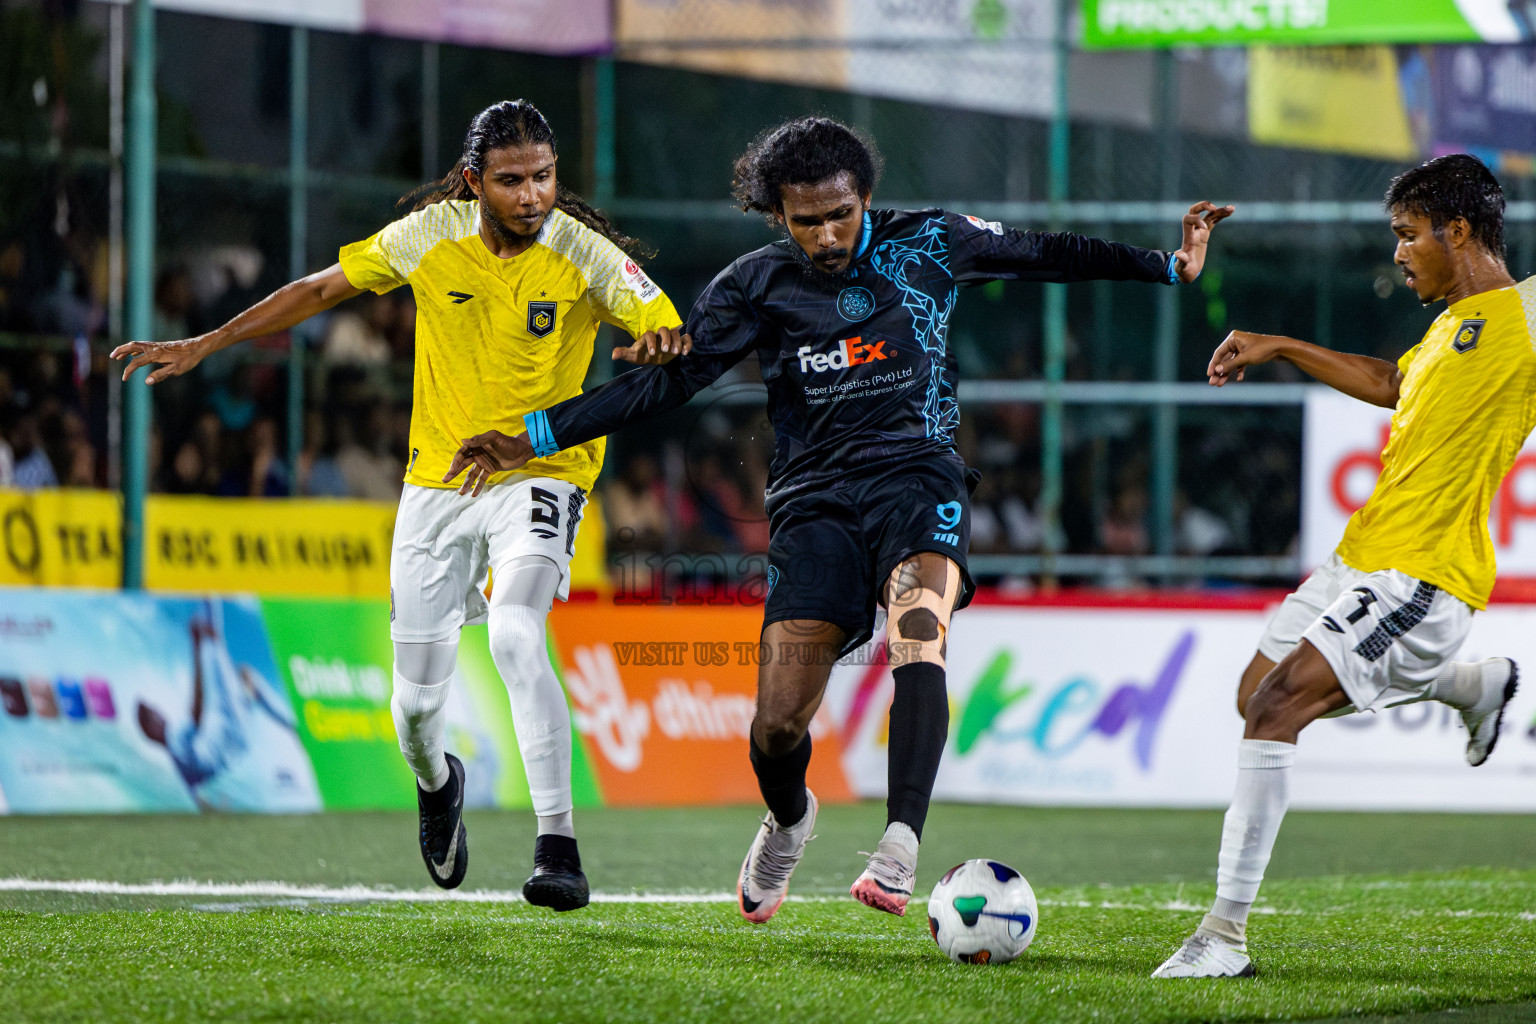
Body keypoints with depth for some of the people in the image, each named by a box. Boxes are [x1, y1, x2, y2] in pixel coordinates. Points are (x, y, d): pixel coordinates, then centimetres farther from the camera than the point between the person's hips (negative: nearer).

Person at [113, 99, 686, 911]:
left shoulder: (584, 254, -13)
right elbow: (321, 289, 7)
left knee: (515, 637, -32)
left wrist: (658, 347, -41)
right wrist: (203, 344, 8)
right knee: (417, 702, 5)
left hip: (539, 476, -3)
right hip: (437, 481, 3)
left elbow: (677, 338, -16)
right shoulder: (428, 236, -5)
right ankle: (437, 785, 43)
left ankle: (558, 847, -30)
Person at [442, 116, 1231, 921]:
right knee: (779, 723, -9)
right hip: (815, 501, 1)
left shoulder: (928, 245, 4)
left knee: (917, 630, -33)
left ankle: (900, 849, -41)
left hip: (917, 475, -1)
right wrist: (534, 435, 0)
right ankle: (788, 823, 28)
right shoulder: (757, 286, 3)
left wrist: (1170, 266, 6)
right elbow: (667, 380, 6)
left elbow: (1048, 256, 14)